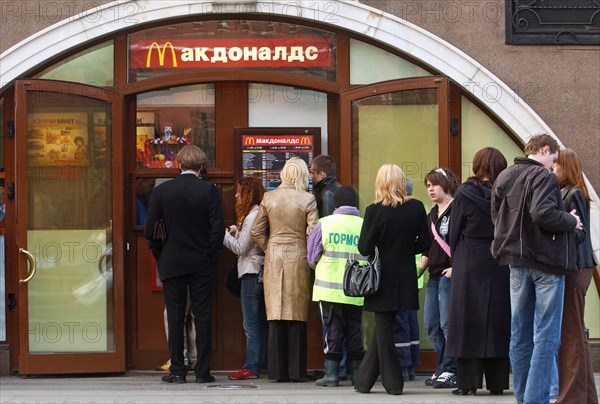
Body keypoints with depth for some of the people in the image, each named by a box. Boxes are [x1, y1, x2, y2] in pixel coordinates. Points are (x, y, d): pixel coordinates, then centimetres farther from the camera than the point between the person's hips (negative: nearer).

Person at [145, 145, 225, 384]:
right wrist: (212, 256, 3)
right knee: (202, 317, 4)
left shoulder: (161, 191, -2)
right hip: (203, 265, 0)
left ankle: (177, 370, 5)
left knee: (175, 318, 5)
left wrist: (159, 255, 9)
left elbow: (150, 230, -3)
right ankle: (202, 371, 3)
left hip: (172, 264, 0)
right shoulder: (209, 191, -5)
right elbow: (217, 228, -9)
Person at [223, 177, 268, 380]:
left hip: (252, 273, -10)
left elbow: (240, 248, -13)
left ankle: (252, 367, -6)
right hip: (261, 272, 10)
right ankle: (265, 362, 17)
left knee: (251, 324, -7)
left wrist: (223, 233, -8)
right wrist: (236, 231, 6)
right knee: (262, 321, 13)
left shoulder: (252, 217, -15)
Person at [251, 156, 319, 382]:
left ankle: (278, 370, 4)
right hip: (298, 258, -2)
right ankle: (295, 371, 3)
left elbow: (256, 232, 4)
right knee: (297, 315, 3)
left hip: (273, 259, 2)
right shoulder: (307, 200, -5)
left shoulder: (269, 198, 3)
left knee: (276, 314, 5)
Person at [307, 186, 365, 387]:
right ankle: (357, 372, 14)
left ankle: (332, 373, 1)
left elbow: (312, 257, 3)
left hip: (329, 288, -2)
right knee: (354, 330, 11)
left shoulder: (324, 224, -4)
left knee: (333, 329, 3)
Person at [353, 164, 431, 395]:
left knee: (384, 330, 6)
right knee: (384, 328, 13)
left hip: (382, 279, -4)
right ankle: (363, 380, 19)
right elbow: (425, 243, 2)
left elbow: (364, 248, -12)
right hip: (406, 278, 4)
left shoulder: (374, 211, -14)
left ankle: (393, 382, 6)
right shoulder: (416, 208, -3)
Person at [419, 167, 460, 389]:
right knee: (431, 325, 9)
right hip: (434, 275, 9)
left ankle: (450, 370, -4)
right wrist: (420, 266, 13)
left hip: (450, 274, -9)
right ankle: (443, 368, 16)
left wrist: (455, 268, -20)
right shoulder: (433, 214, 19)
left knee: (448, 323, -9)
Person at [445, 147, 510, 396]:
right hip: (501, 264, 3)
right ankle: (497, 382, 9)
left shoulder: (465, 195, -6)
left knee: (469, 320, 2)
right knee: (498, 319, 8)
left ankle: (468, 382, -1)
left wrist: (456, 261, 10)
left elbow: (454, 234, -2)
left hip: (469, 264, -2)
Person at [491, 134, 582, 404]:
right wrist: (571, 221, -10)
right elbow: (543, 213, -25)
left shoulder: (503, 177, 10)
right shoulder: (543, 176, -13)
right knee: (546, 336, -4)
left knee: (520, 334, 12)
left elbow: (496, 216, 14)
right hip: (546, 261, -7)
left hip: (517, 262, 7)